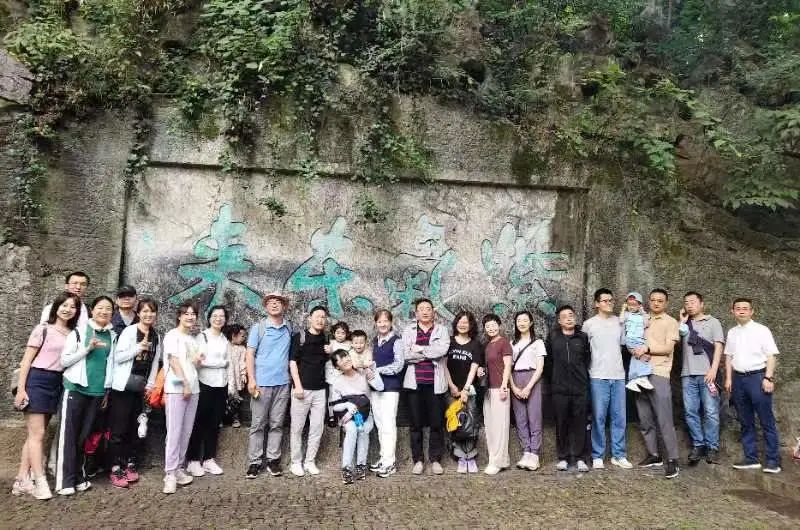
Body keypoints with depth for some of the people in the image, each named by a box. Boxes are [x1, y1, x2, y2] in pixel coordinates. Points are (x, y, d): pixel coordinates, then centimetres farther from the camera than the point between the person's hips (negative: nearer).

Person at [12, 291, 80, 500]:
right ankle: (40, 482, -2)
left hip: (57, 384, 6)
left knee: (36, 433, 9)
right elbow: (26, 360, -5)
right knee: (37, 433, -5)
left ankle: (22, 480, 15)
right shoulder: (43, 329, -5)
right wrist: (20, 389, -9)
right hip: (37, 381, -6)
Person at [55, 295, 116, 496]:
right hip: (75, 388, -3)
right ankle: (65, 481, 3)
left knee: (84, 435, 9)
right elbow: (64, 361, -4)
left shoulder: (112, 336, 10)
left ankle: (79, 477, 17)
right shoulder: (79, 332, -2)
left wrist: (107, 390, 14)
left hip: (97, 391, 4)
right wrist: (87, 348, -14)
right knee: (69, 435, -2)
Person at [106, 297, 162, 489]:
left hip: (142, 388, 6)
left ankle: (130, 465, 20)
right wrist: (140, 347, -17)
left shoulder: (156, 337, 10)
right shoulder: (129, 331, -6)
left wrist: (150, 385, 3)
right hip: (123, 386, -5)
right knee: (119, 428, -3)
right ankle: (116, 469, 4)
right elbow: (118, 356, -13)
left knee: (136, 428, 10)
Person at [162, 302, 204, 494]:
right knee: (174, 431, -9)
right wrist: (184, 384, -12)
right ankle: (170, 474, -7)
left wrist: (198, 360, -2)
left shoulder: (194, 339, 18)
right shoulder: (172, 335, -2)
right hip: (176, 388, -6)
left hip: (193, 388, 7)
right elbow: (174, 361, -9)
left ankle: (178, 469, 12)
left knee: (186, 431, 6)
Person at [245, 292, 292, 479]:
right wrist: (251, 380, -12)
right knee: (258, 424, 2)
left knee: (277, 424, 7)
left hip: (282, 383, 2)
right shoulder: (259, 327, 0)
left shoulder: (289, 328, 7)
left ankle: (273, 459, 15)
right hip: (262, 383, -2)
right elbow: (250, 354, -3)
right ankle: (254, 462, 9)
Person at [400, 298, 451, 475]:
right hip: (414, 383, 1)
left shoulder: (441, 330, 7)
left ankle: (435, 459, 16)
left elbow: (443, 349, -12)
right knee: (416, 424, 6)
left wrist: (420, 349, -9)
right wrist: (430, 353, -9)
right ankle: (418, 460, 16)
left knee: (436, 424, 4)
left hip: (435, 383, 0)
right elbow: (406, 355, -6)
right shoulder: (408, 330, 8)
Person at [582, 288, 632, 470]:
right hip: (598, 377, -3)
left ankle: (619, 455, 14)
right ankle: (597, 456, 7)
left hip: (618, 376, 3)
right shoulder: (589, 324, 1)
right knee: (599, 417, -1)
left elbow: (624, 344, 17)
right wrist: (589, 368, 3)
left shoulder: (619, 322, 10)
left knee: (619, 417, 5)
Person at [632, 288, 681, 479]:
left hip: (658, 375, -5)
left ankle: (672, 460, -1)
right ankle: (653, 455, 19)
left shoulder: (670, 322, 2)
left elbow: (668, 348, -6)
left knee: (664, 420, -7)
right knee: (645, 420, 9)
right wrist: (635, 351, 0)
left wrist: (646, 348, -14)